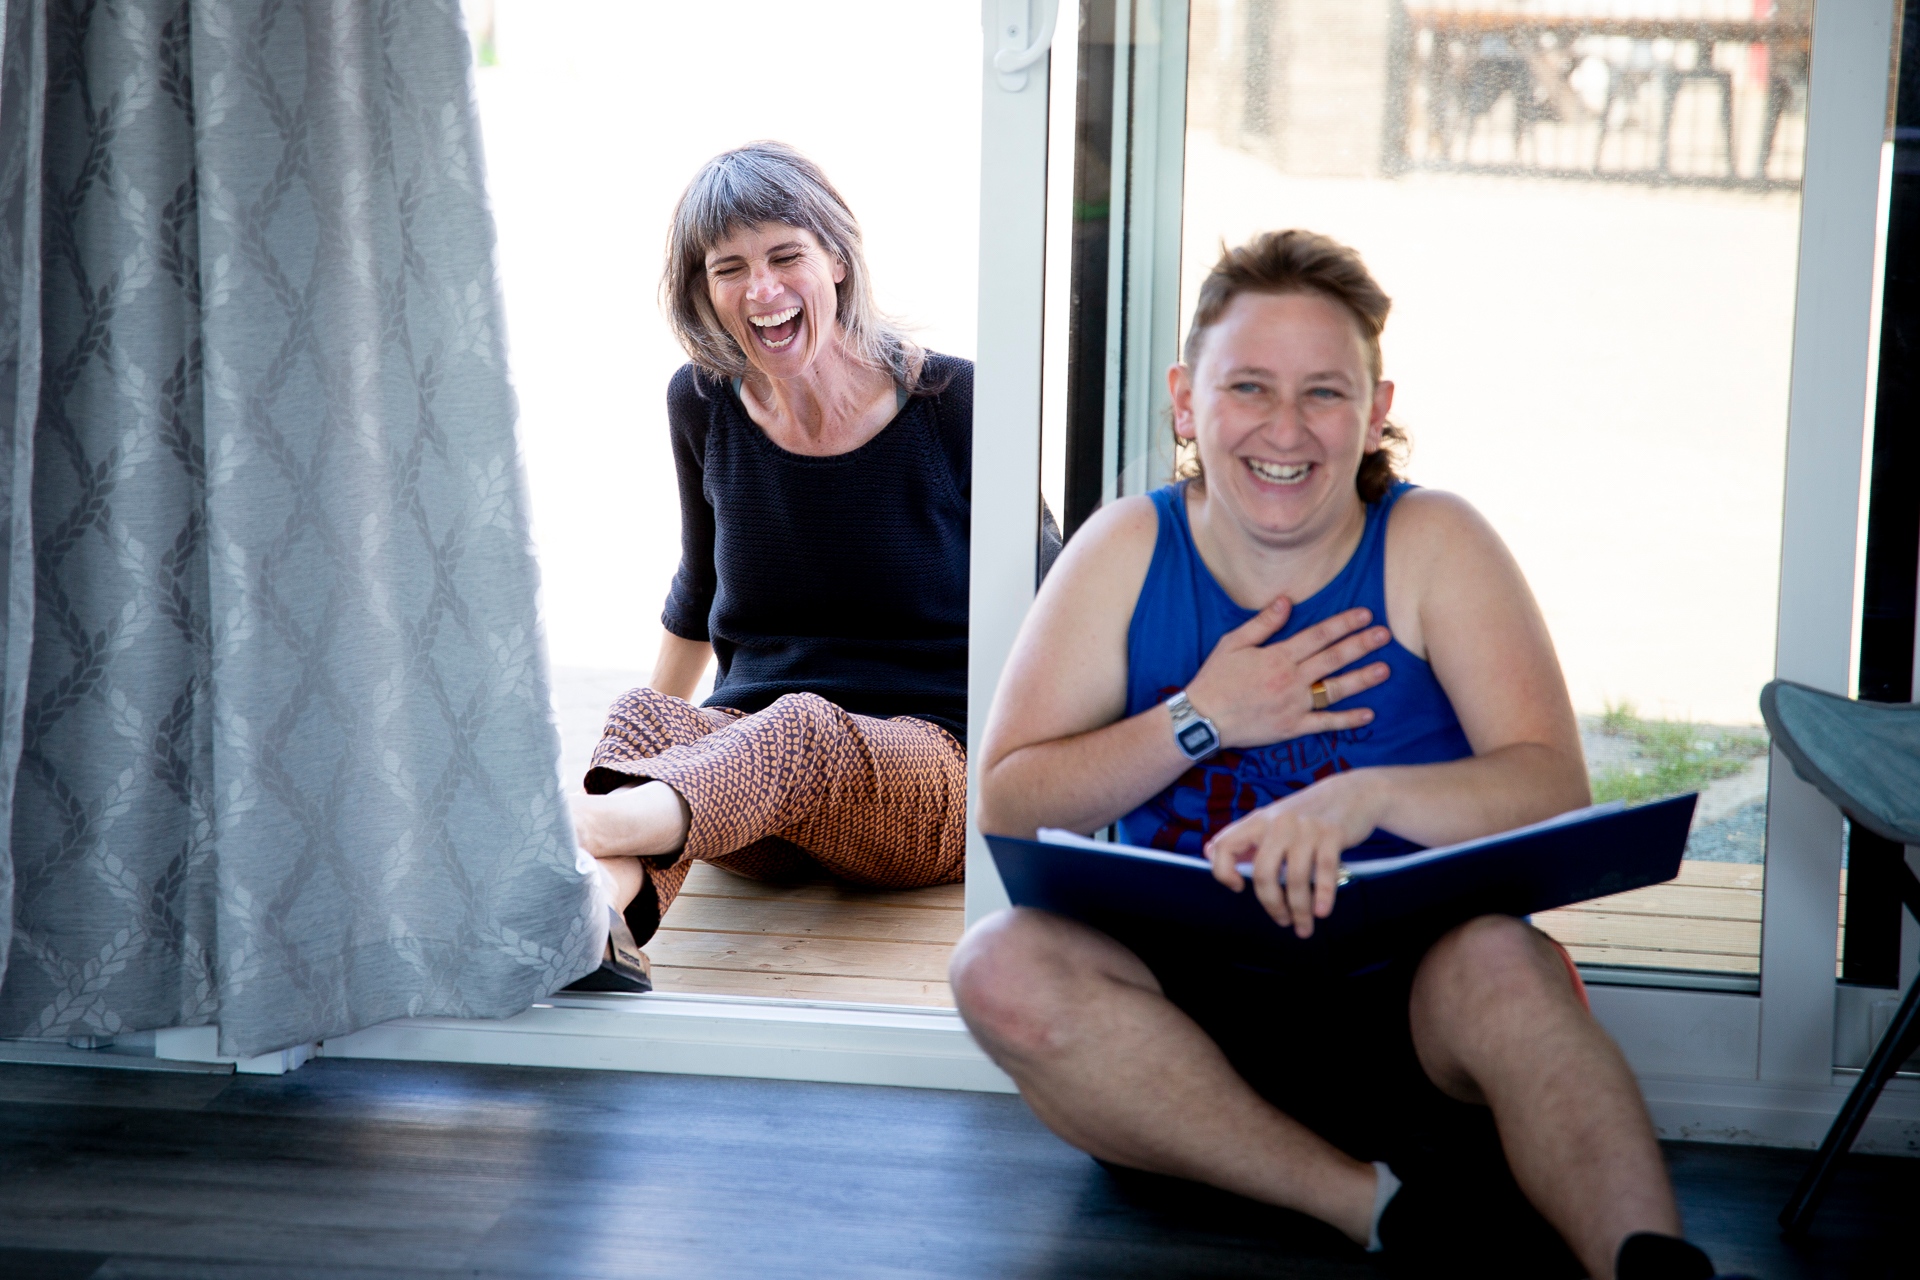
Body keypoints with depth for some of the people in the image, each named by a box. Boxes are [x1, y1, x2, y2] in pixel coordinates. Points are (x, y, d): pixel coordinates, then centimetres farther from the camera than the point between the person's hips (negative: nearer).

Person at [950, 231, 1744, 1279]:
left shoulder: (1433, 545, -1)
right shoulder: (1127, 553, 4)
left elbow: (1554, 792, -14)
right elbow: (1006, 807, 0)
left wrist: (1363, 797, -33)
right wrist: (1199, 724, -13)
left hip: (1411, 997, -2)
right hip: (1193, 1000, 3)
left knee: (1500, 962, -36)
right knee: (1003, 965, -28)